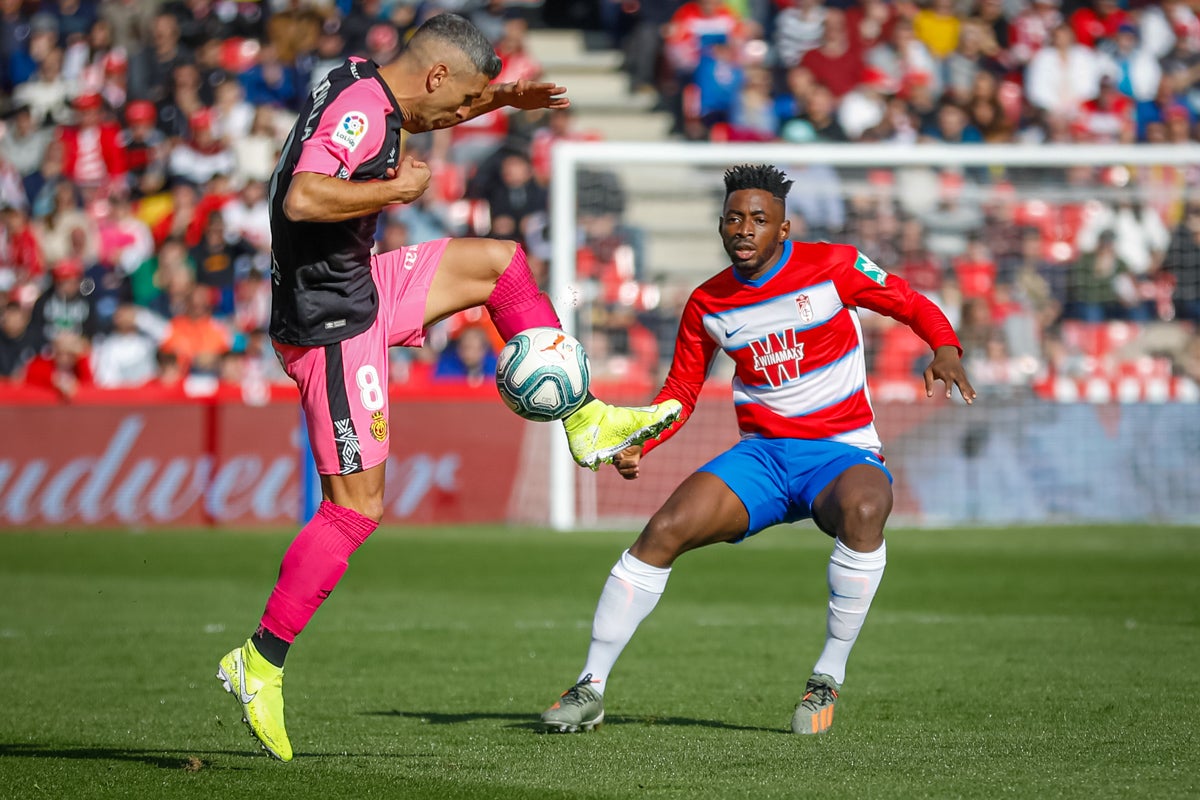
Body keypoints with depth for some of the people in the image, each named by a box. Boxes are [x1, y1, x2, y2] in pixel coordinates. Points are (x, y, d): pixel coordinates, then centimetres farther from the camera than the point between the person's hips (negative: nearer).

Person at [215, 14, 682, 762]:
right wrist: (396, 188, -25)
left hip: (361, 285, 10)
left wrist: (503, 98, 23)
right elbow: (302, 199, -38)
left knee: (500, 261, 19)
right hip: (332, 322, -10)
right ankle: (261, 663, 1)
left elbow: (425, 114, 32)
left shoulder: (368, 86, 7)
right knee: (357, 507, -6)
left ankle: (587, 424, 25)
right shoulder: (361, 110, -23)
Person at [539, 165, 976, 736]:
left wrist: (946, 351, -19)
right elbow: (681, 390, 15)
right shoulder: (707, 304, 5)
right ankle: (590, 689, -8)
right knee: (664, 530, -19)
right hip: (761, 453, 3)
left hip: (841, 452, -3)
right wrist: (638, 443, -3)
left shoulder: (834, 266, -5)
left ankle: (828, 680, -24)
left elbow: (914, 306, 2)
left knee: (864, 510, -40)